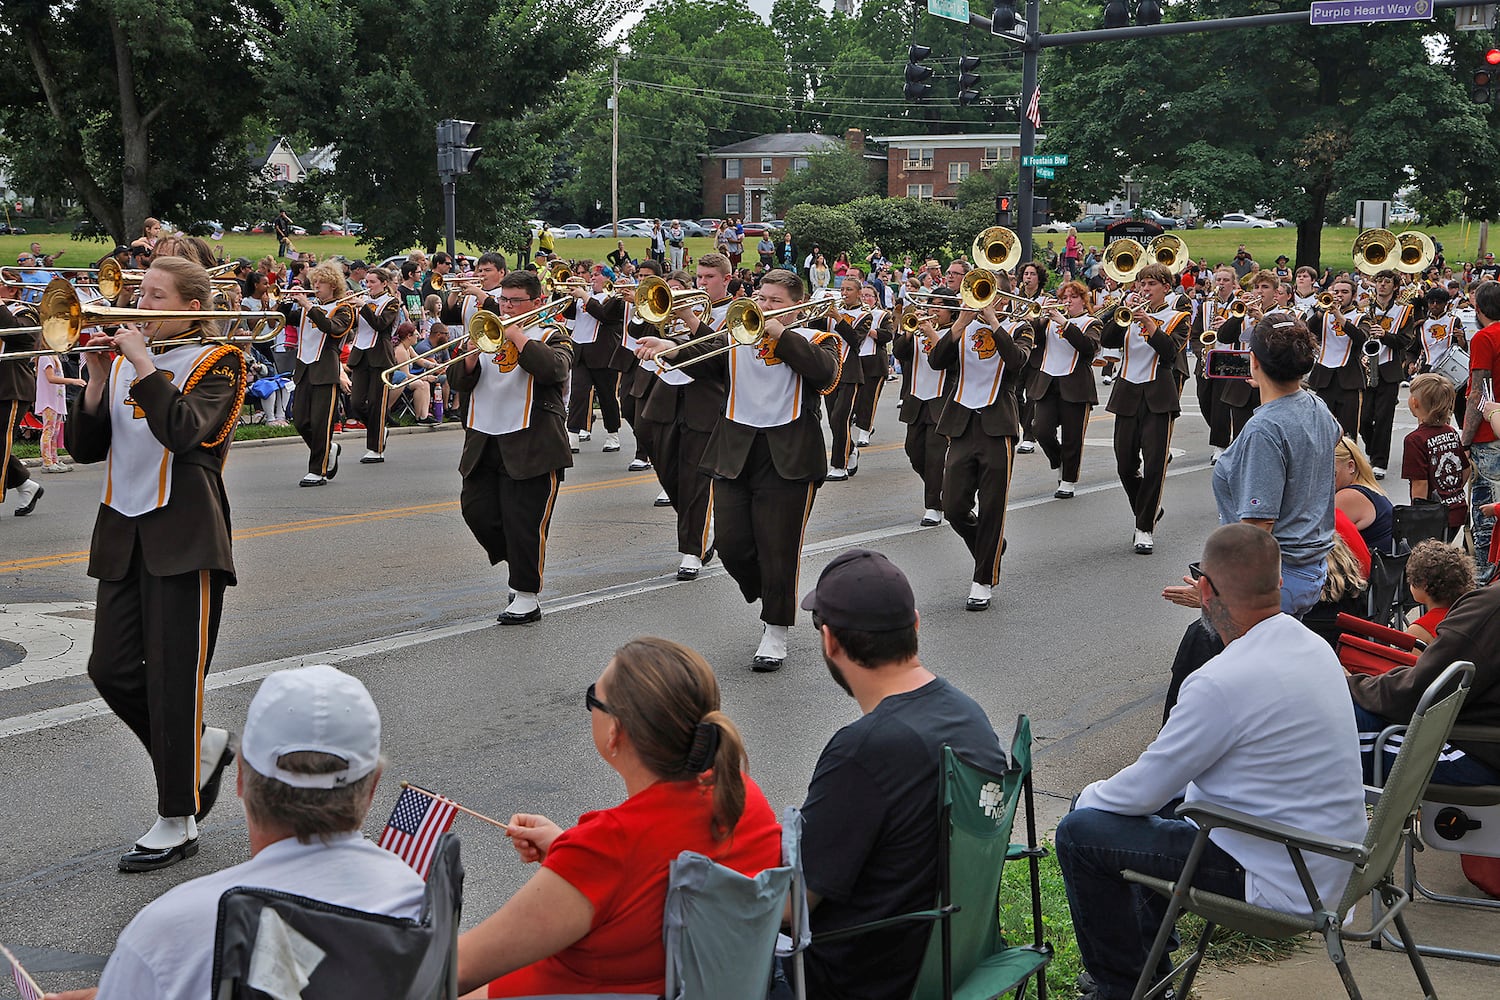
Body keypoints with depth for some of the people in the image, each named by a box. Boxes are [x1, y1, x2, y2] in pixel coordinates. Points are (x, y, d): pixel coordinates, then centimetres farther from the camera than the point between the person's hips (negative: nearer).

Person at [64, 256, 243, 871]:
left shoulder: (216, 363, -3)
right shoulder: (124, 362, 14)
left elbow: (185, 431, -23)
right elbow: (85, 449, 7)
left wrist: (142, 363, -17)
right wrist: (99, 378, -5)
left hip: (183, 538, -6)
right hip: (123, 534, 7)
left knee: (172, 678, -4)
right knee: (111, 669, 5)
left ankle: (178, 822, 7)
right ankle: (200, 747, 29)